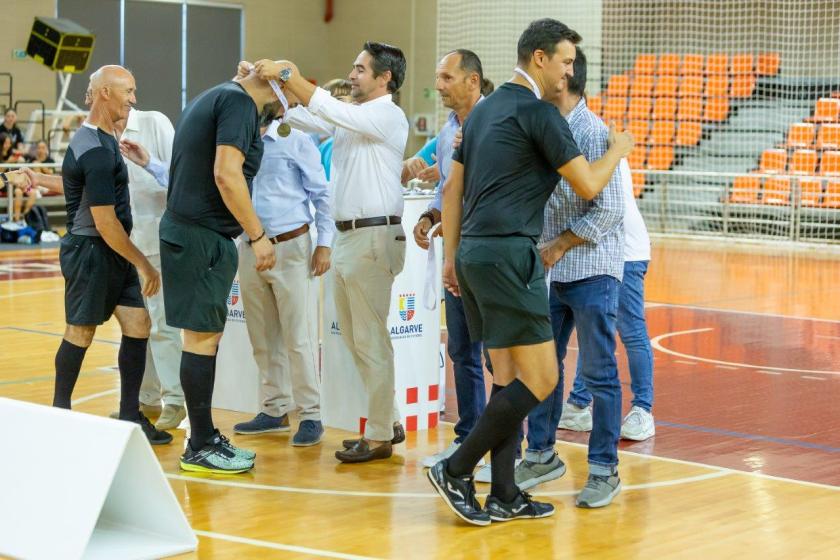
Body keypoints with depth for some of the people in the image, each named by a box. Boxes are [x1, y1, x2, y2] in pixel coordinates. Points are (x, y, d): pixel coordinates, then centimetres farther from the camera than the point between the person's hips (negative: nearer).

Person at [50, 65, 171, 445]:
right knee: (81, 331, 1)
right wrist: (144, 265, -16)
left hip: (112, 252, 9)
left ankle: (129, 416, 9)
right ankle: (60, 413, 17)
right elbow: (105, 223, -22)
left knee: (137, 324, 4)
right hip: (90, 252, -9)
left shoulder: (101, 140, 11)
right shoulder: (96, 152, -21)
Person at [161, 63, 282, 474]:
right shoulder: (239, 102, -11)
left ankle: (205, 437, 18)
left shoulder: (211, 99, 20)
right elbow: (226, 174, -21)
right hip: (202, 236, -10)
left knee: (205, 336, 13)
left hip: (184, 229, 10)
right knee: (203, 336, -6)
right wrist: (257, 235, -18)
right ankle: (200, 448, -2)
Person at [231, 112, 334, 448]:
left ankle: (310, 416, 1)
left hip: (291, 247, -5)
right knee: (263, 338, 11)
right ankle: (274, 410, 21)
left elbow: (321, 194, -2)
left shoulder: (294, 142, -4)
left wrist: (324, 243, -8)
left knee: (299, 337, -4)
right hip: (250, 250, 5)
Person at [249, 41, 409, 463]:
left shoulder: (388, 116, -11)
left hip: (373, 237, -9)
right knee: (355, 339, 14)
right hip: (347, 236, 9)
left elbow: (329, 110, -22)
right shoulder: (348, 116, 15)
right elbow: (298, 117, 11)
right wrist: (268, 85, 0)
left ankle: (379, 437, 3)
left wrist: (286, 73, -19)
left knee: (371, 341, -4)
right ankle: (389, 421, 23)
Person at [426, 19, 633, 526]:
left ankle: (504, 495, 11)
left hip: (474, 251, 10)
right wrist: (618, 149, 12)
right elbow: (588, 185, -7)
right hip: (508, 253, -9)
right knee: (540, 378, -6)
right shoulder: (538, 112, -8)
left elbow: (454, 187, 20)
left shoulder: (486, 109, 18)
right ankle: (456, 472, -5)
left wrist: (452, 255, 23)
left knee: (508, 376, 11)